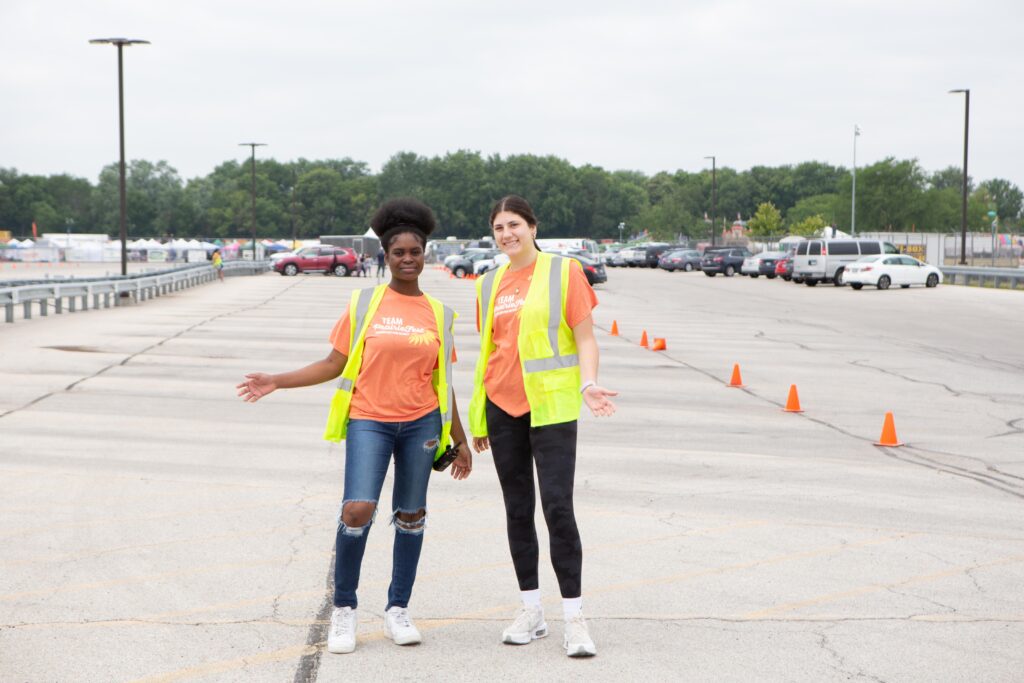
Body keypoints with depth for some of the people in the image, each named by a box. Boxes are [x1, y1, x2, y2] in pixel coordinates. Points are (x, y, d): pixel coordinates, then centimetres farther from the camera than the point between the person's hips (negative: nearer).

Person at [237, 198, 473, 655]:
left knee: (411, 515, 7)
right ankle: (343, 609, 2)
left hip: (421, 423, 2)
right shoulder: (364, 303, 3)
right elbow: (335, 364, 4)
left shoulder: (438, 314, 8)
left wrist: (459, 439, 15)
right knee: (358, 509, -16)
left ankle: (397, 611, 21)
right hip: (369, 420, -2)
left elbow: (442, 382, 14)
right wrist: (276, 382, -4)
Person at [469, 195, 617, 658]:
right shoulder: (489, 284, 11)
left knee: (558, 507, -10)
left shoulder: (564, 271, -2)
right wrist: (478, 416, 17)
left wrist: (588, 383, -22)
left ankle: (574, 618, -4)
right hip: (503, 406, 5)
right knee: (518, 510, 9)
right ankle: (532, 611, 19)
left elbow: (585, 337, -5)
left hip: (551, 406, -5)